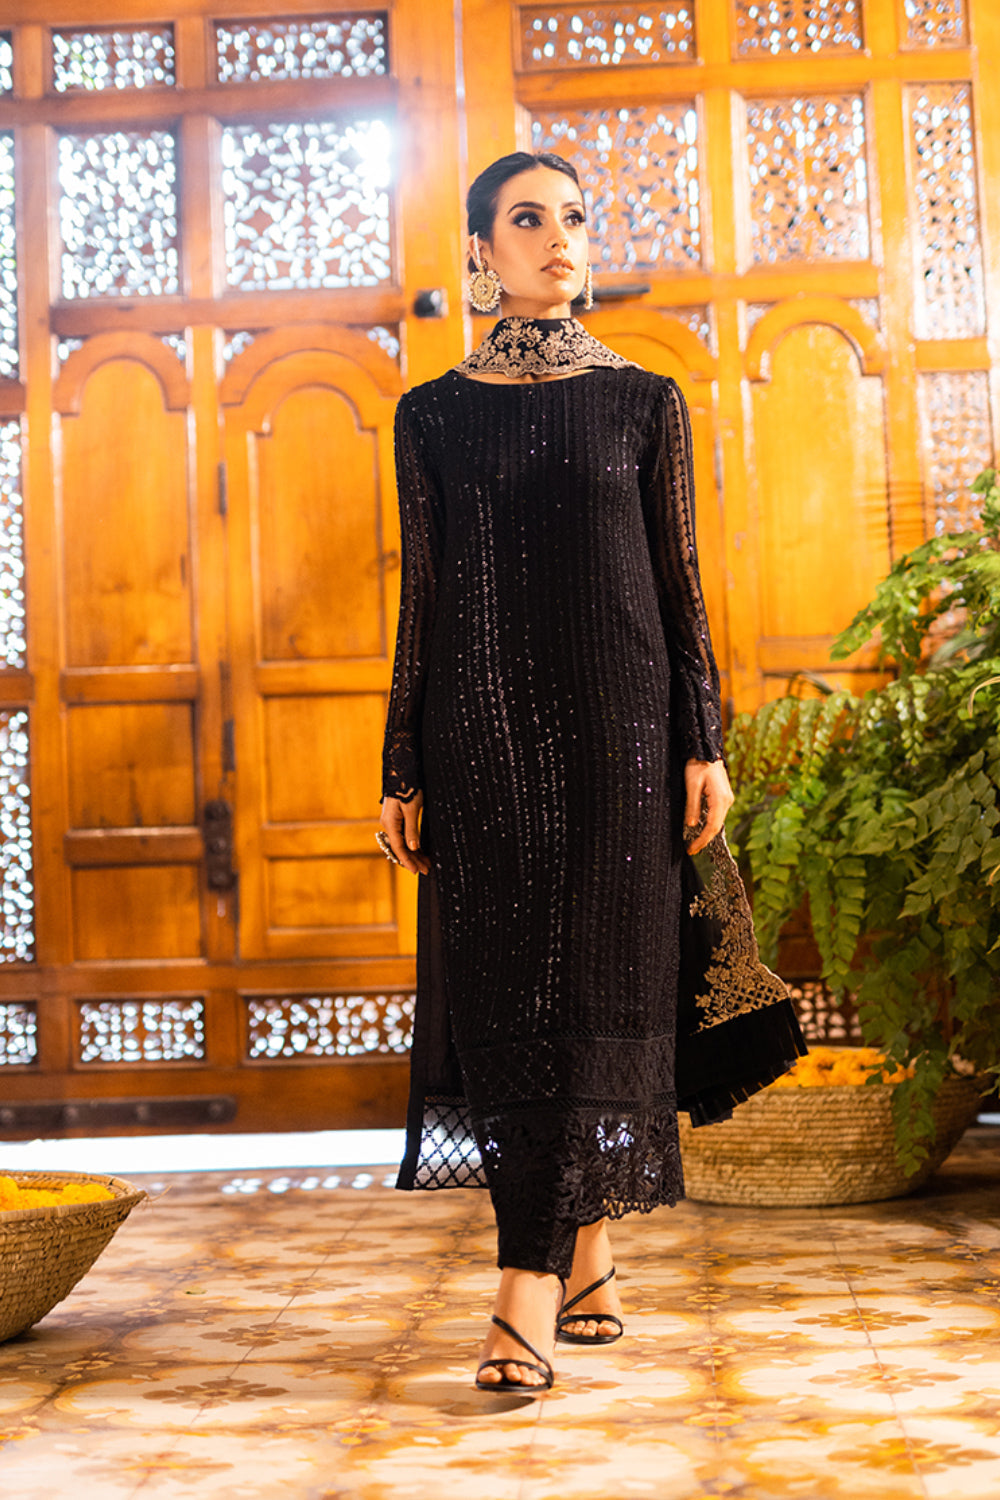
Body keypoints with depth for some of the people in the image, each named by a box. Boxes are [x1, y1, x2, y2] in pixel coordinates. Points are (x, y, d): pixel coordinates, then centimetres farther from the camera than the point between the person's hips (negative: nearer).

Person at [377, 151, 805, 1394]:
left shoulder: (645, 400, 7)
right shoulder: (433, 415, 9)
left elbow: (680, 581, 6)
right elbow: (421, 598, 7)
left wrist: (705, 743, -2)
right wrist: (404, 771, 3)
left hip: (617, 724, -1)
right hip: (484, 728, 1)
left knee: (592, 988, -7)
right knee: (503, 992, 1)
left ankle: (530, 1292, -6)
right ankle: (588, 1262, 16)